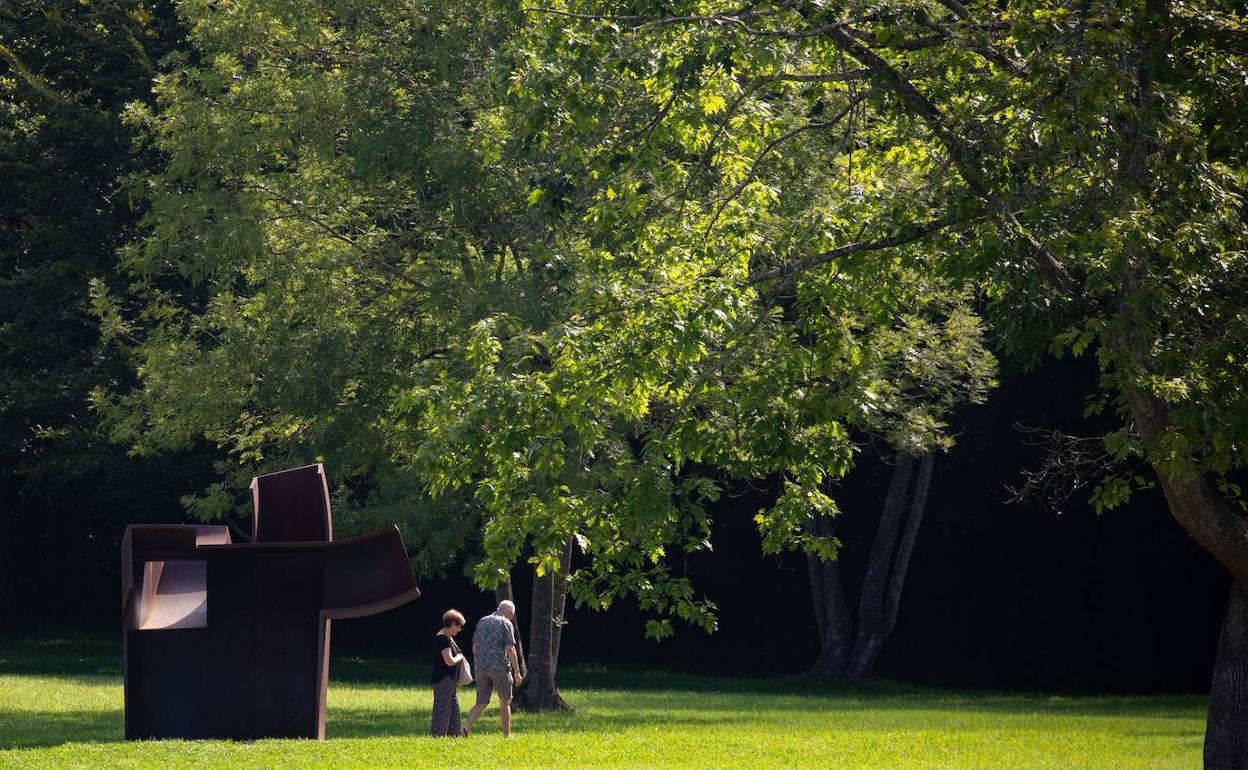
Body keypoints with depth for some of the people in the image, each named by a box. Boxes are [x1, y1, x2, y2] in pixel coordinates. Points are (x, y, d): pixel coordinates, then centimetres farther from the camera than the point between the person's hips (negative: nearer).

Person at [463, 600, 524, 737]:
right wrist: (517, 672, -8)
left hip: (481, 667, 5)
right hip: (499, 666, -5)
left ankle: (467, 727, -15)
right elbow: (510, 649, -11)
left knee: (481, 702, 5)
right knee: (505, 702, 8)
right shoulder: (505, 623, -6)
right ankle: (507, 735, 12)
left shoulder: (482, 621, 13)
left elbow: (474, 646, 16)